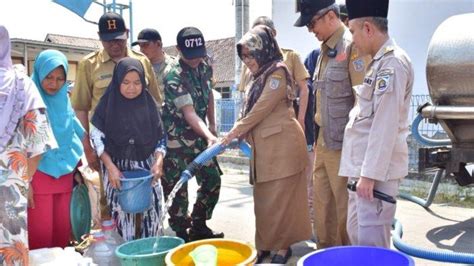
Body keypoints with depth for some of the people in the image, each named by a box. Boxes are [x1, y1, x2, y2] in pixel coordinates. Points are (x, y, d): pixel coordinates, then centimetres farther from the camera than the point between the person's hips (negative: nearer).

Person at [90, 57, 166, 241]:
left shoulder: (149, 104, 1)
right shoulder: (108, 104, -4)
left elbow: (160, 137, 4)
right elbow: (97, 138, -4)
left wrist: (158, 161, -12)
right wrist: (110, 167, -14)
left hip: (146, 166, 2)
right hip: (117, 167, -2)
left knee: (152, 210, -3)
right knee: (122, 212, -6)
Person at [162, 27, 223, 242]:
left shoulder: (205, 67, 0)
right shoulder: (174, 78, -22)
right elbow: (189, 114, -30)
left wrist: (212, 124, 14)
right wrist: (209, 137, -42)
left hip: (199, 138, 7)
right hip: (177, 140, -7)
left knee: (213, 180, 9)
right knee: (177, 189, 0)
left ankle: (199, 227, 25)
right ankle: (181, 234, 16)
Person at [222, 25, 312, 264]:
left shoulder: (277, 73, -12)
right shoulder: (262, 76, 17)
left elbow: (260, 110, -15)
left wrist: (235, 132, -8)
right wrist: (238, 132, 6)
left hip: (281, 144, -9)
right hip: (265, 146, 9)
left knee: (280, 199, -1)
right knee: (264, 199, 12)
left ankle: (283, 247, 12)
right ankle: (265, 245, 23)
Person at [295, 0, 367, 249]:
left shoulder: (352, 46, -14)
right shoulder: (325, 51, 13)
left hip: (343, 145, -9)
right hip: (323, 143, 9)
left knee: (345, 207, 4)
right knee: (322, 204, 18)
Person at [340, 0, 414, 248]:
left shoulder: (393, 62, -14)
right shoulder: (379, 62, 16)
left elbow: (386, 124, -20)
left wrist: (370, 174, -20)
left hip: (377, 168, -10)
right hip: (363, 165, 10)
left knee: (372, 242, -3)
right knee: (356, 232, 18)